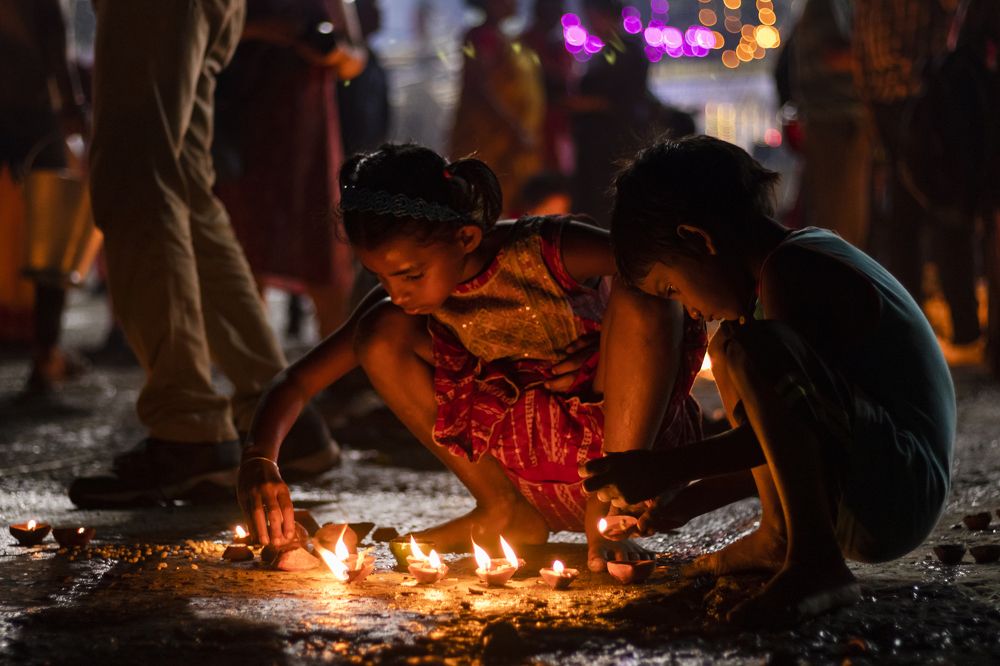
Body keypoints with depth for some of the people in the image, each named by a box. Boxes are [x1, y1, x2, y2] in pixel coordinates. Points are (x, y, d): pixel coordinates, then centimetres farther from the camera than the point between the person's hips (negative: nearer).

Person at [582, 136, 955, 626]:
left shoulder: (792, 270, -15)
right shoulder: (807, 257, 15)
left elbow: (767, 439, -18)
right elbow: (777, 443, 21)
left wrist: (661, 470, -9)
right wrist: (683, 502, 21)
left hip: (897, 496, -11)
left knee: (757, 347, -29)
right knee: (730, 348, 23)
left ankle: (814, 563, -26)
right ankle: (777, 537, 14)